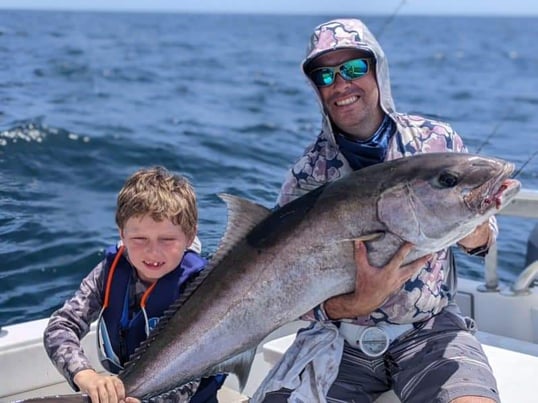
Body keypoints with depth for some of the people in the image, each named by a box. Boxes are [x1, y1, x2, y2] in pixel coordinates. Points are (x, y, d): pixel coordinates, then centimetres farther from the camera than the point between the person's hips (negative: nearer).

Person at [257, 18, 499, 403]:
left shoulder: (438, 140, -2)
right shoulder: (307, 176, -5)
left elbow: (483, 239, 6)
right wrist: (360, 302, -28)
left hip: (431, 329, 0)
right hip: (341, 335, 0)